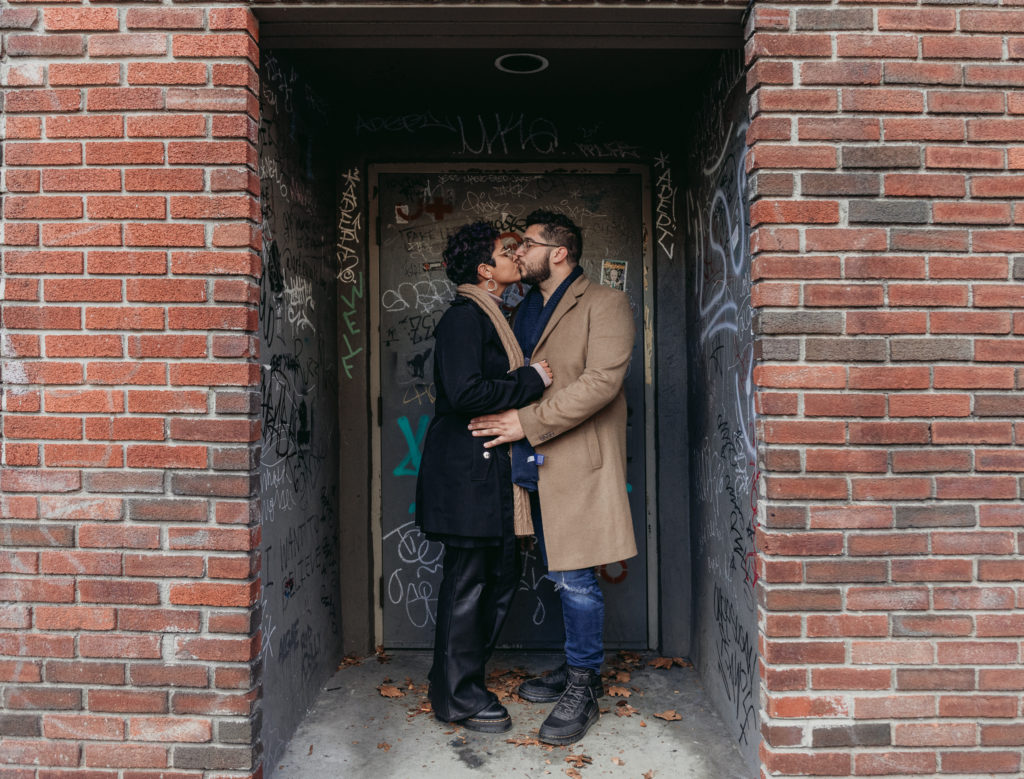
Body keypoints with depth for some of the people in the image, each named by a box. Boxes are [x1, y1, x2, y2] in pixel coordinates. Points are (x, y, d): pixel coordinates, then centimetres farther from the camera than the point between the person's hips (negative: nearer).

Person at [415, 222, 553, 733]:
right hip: (466, 472, -10)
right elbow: (465, 393, -24)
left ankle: (456, 678, 30)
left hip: (491, 473, 10)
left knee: (500, 577, 15)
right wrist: (532, 380, -16)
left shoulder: (489, 317, 19)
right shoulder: (464, 317, -12)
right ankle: (456, 696, 17)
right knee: (467, 581, 1)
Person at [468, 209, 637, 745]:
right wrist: (504, 416, 5)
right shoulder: (527, 309, 18)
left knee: (575, 578, -4)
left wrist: (526, 421, -21)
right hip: (537, 464, 7)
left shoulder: (604, 305, -6)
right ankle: (576, 668, 31)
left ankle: (582, 690, 12)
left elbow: (601, 381, -19)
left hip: (579, 463, -7)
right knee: (560, 576, 15)